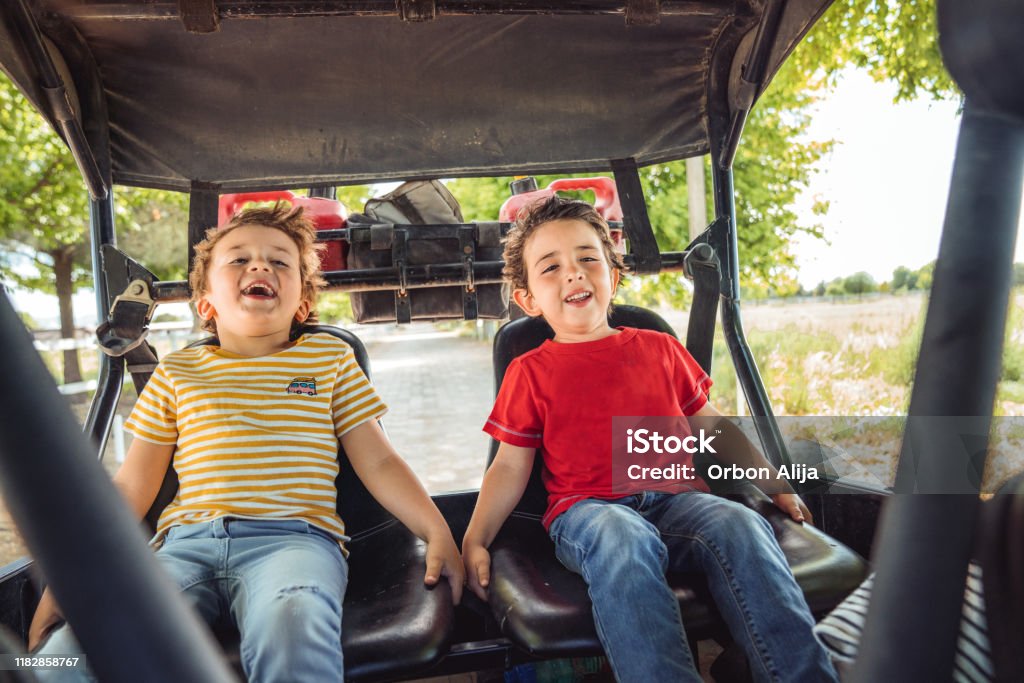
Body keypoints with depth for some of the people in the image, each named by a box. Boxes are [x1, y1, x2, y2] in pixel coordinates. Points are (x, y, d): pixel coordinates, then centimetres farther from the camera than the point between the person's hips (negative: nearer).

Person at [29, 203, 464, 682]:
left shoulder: (330, 358, 14)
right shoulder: (177, 372, 18)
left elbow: (379, 463, 10)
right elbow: (131, 486, 21)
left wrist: (438, 534, -2)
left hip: (293, 535, -2)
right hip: (187, 542, 2)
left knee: (291, 623, -37)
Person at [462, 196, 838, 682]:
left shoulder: (660, 349, 15)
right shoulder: (529, 373, 8)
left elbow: (712, 426, 23)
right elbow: (510, 466, 8)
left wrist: (774, 483, 19)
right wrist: (474, 541, -5)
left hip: (675, 499, 3)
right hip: (588, 509, -2)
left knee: (740, 525, -28)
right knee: (621, 540, -36)